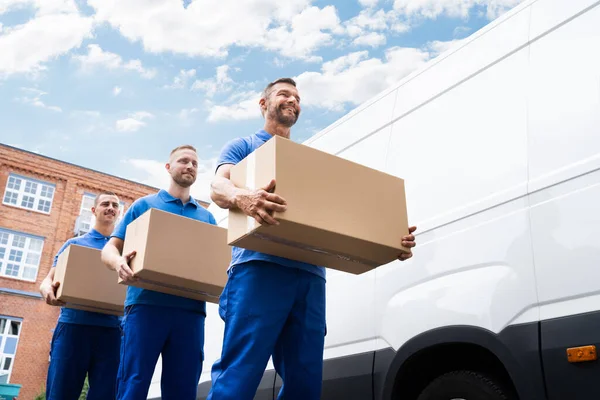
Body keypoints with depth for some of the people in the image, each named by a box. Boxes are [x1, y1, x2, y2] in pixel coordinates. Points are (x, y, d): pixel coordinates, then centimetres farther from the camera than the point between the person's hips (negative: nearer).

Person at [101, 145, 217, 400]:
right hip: (147, 303, -2)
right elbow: (110, 248, 8)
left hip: (190, 309, 3)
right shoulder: (145, 205, 14)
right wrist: (118, 262, -17)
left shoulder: (207, 217, 21)